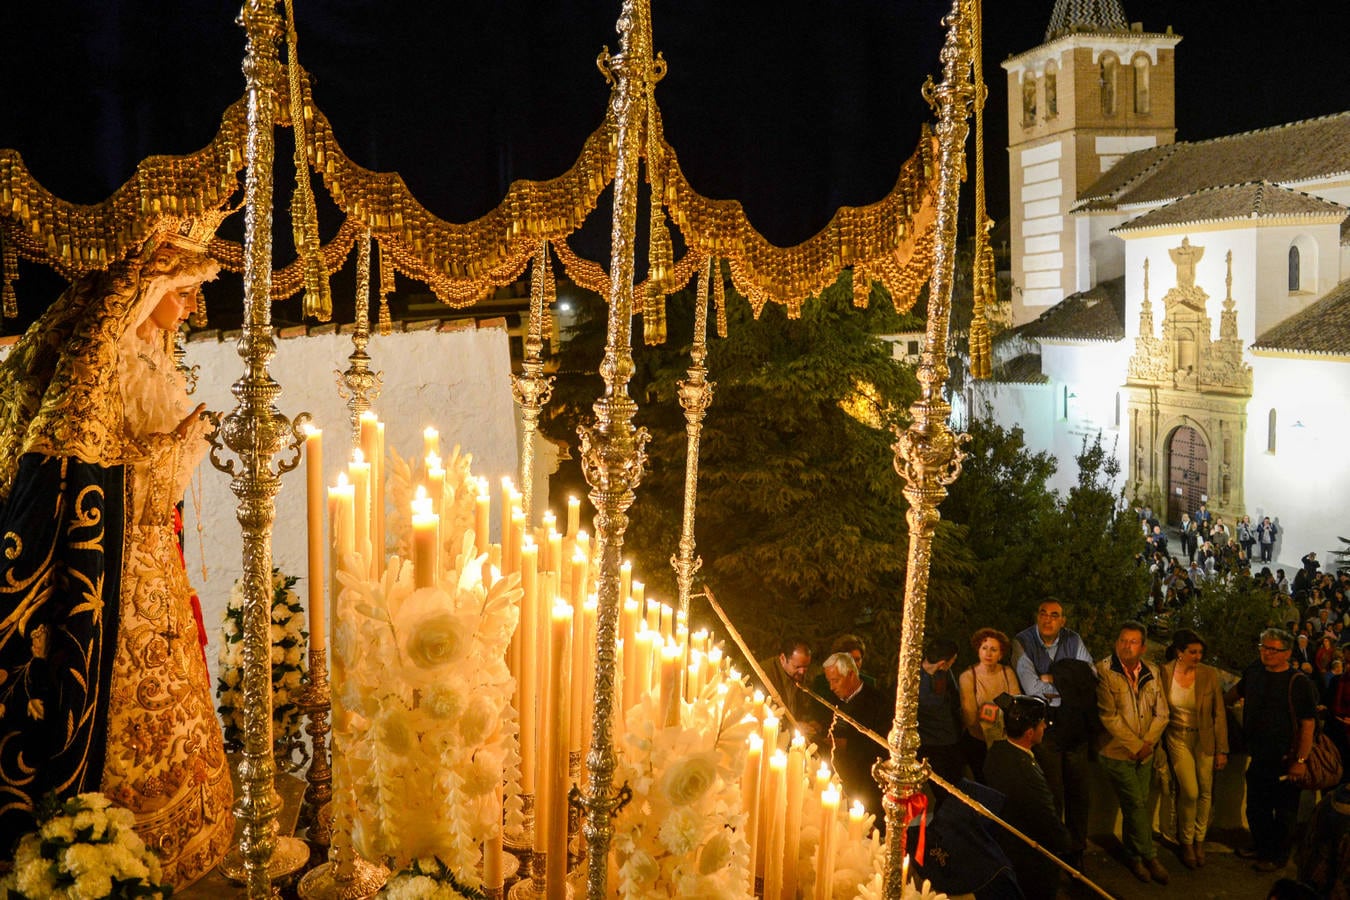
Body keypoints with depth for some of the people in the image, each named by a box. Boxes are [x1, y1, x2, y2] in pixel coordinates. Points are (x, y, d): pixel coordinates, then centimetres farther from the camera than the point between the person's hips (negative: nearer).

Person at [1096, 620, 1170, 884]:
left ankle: (1134, 856, 27)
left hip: (1144, 754, 5)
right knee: (1137, 804, -6)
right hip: (1117, 752, -5)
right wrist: (1135, 745, -14)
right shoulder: (1104, 672, -14)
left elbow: (1161, 714, 4)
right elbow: (1109, 716, -16)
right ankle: (1149, 856, 9)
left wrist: (1148, 743, -9)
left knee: (1135, 806, 12)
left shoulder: (1151, 673, 2)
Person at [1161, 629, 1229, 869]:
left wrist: (1222, 749, -3)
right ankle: (1186, 843, 13)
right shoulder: (1165, 673, -11)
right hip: (1178, 738, -1)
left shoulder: (1209, 674, -11)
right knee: (1190, 793, -8)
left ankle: (1199, 840, 28)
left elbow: (1219, 713, -4)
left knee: (1205, 792, 7)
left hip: (1204, 738, 1)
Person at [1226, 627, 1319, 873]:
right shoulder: (1254, 672, 1)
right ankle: (1260, 846, 38)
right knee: (1256, 807, 19)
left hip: (1285, 759, -6)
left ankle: (1279, 855, 25)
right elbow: (1236, 691, 23)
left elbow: (1308, 724, -17)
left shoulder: (1299, 682, -17)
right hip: (1258, 756, 6)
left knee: (1284, 811, 9)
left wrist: (1300, 760, -19)